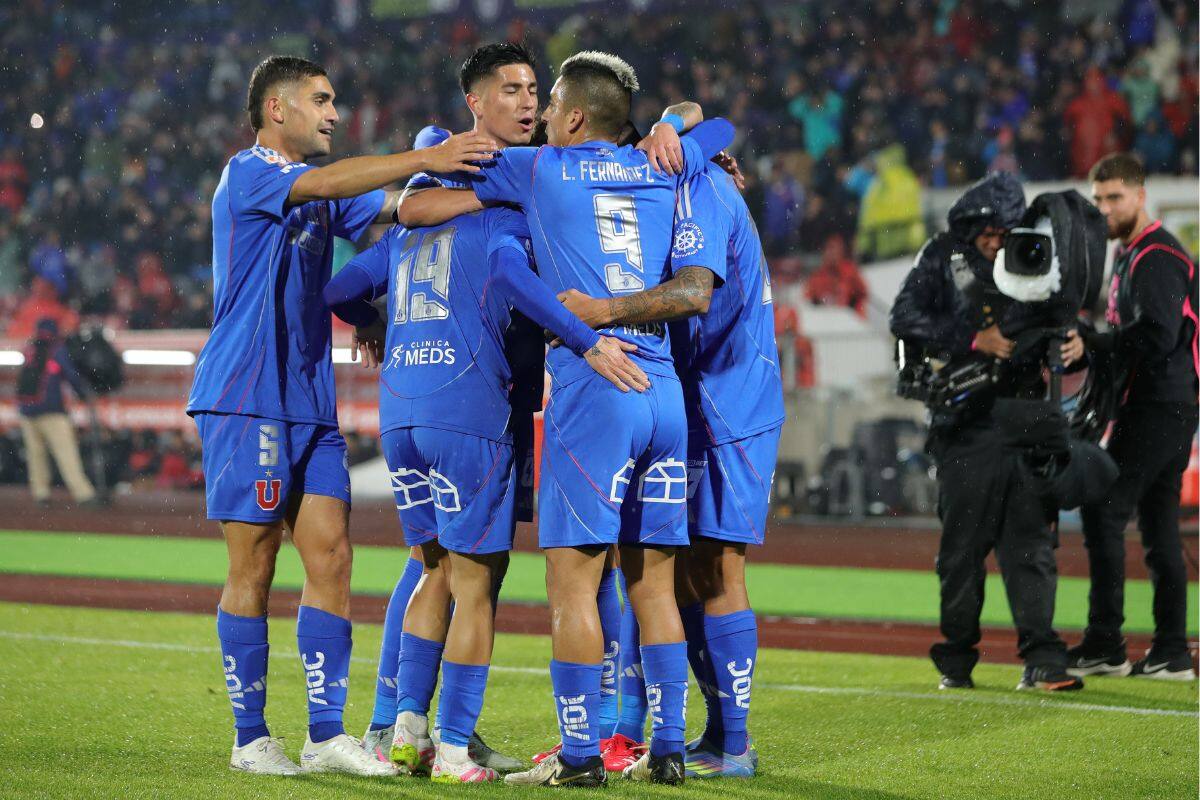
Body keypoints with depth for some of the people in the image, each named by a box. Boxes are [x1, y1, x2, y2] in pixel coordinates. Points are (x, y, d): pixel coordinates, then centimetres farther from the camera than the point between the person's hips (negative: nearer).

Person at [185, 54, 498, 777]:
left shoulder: (320, 193, 20)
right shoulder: (248, 174, -7)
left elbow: (394, 207, 12)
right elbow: (326, 183, -24)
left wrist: (458, 172, -4)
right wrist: (425, 158, -30)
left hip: (310, 404, 8)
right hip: (248, 399, -8)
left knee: (331, 557, 1)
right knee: (253, 567, -3)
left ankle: (326, 735, 3)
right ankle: (251, 738, 5)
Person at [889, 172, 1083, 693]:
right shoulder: (944, 257, 3)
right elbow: (905, 318, -9)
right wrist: (977, 340, -15)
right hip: (966, 425, -3)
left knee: (1032, 541, -3)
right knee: (963, 544, 2)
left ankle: (1041, 659, -5)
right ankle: (956, 659, 12)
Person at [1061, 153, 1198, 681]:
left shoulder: (1156, 256, -13)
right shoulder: (1129, 255, 20)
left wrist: (1091, 345, -25)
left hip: (1156, 410, -10)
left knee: (1104, 513, -12)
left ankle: (1104, 646, -12)